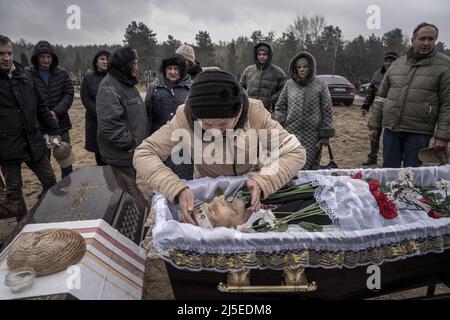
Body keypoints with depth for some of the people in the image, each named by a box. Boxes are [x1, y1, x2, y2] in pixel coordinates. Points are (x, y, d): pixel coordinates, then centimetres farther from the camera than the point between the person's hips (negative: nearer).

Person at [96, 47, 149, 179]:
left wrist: (141, 141, 16)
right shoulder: (109, 88, -17)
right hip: (121, 158, -9)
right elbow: (109, 124, -28)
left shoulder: (129, 84, 15)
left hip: (135, 153, 9)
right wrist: (130, 143, -20)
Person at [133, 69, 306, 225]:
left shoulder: (255, 113, -29)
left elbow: (296, 152, -24)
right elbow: (143, 154, -27)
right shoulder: (185, 118, -29)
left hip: (251, 189, 1)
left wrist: (263, 182, -41)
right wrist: (177, 189, -42)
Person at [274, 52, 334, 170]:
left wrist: (325, 135, -2)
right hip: (291, 133, 1)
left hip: (312, 135, -1)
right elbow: (280, 107, 13)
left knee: (310, 167, 1)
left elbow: (327, 110, 3)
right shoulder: (289, 84, 9)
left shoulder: (320, 85, 3)